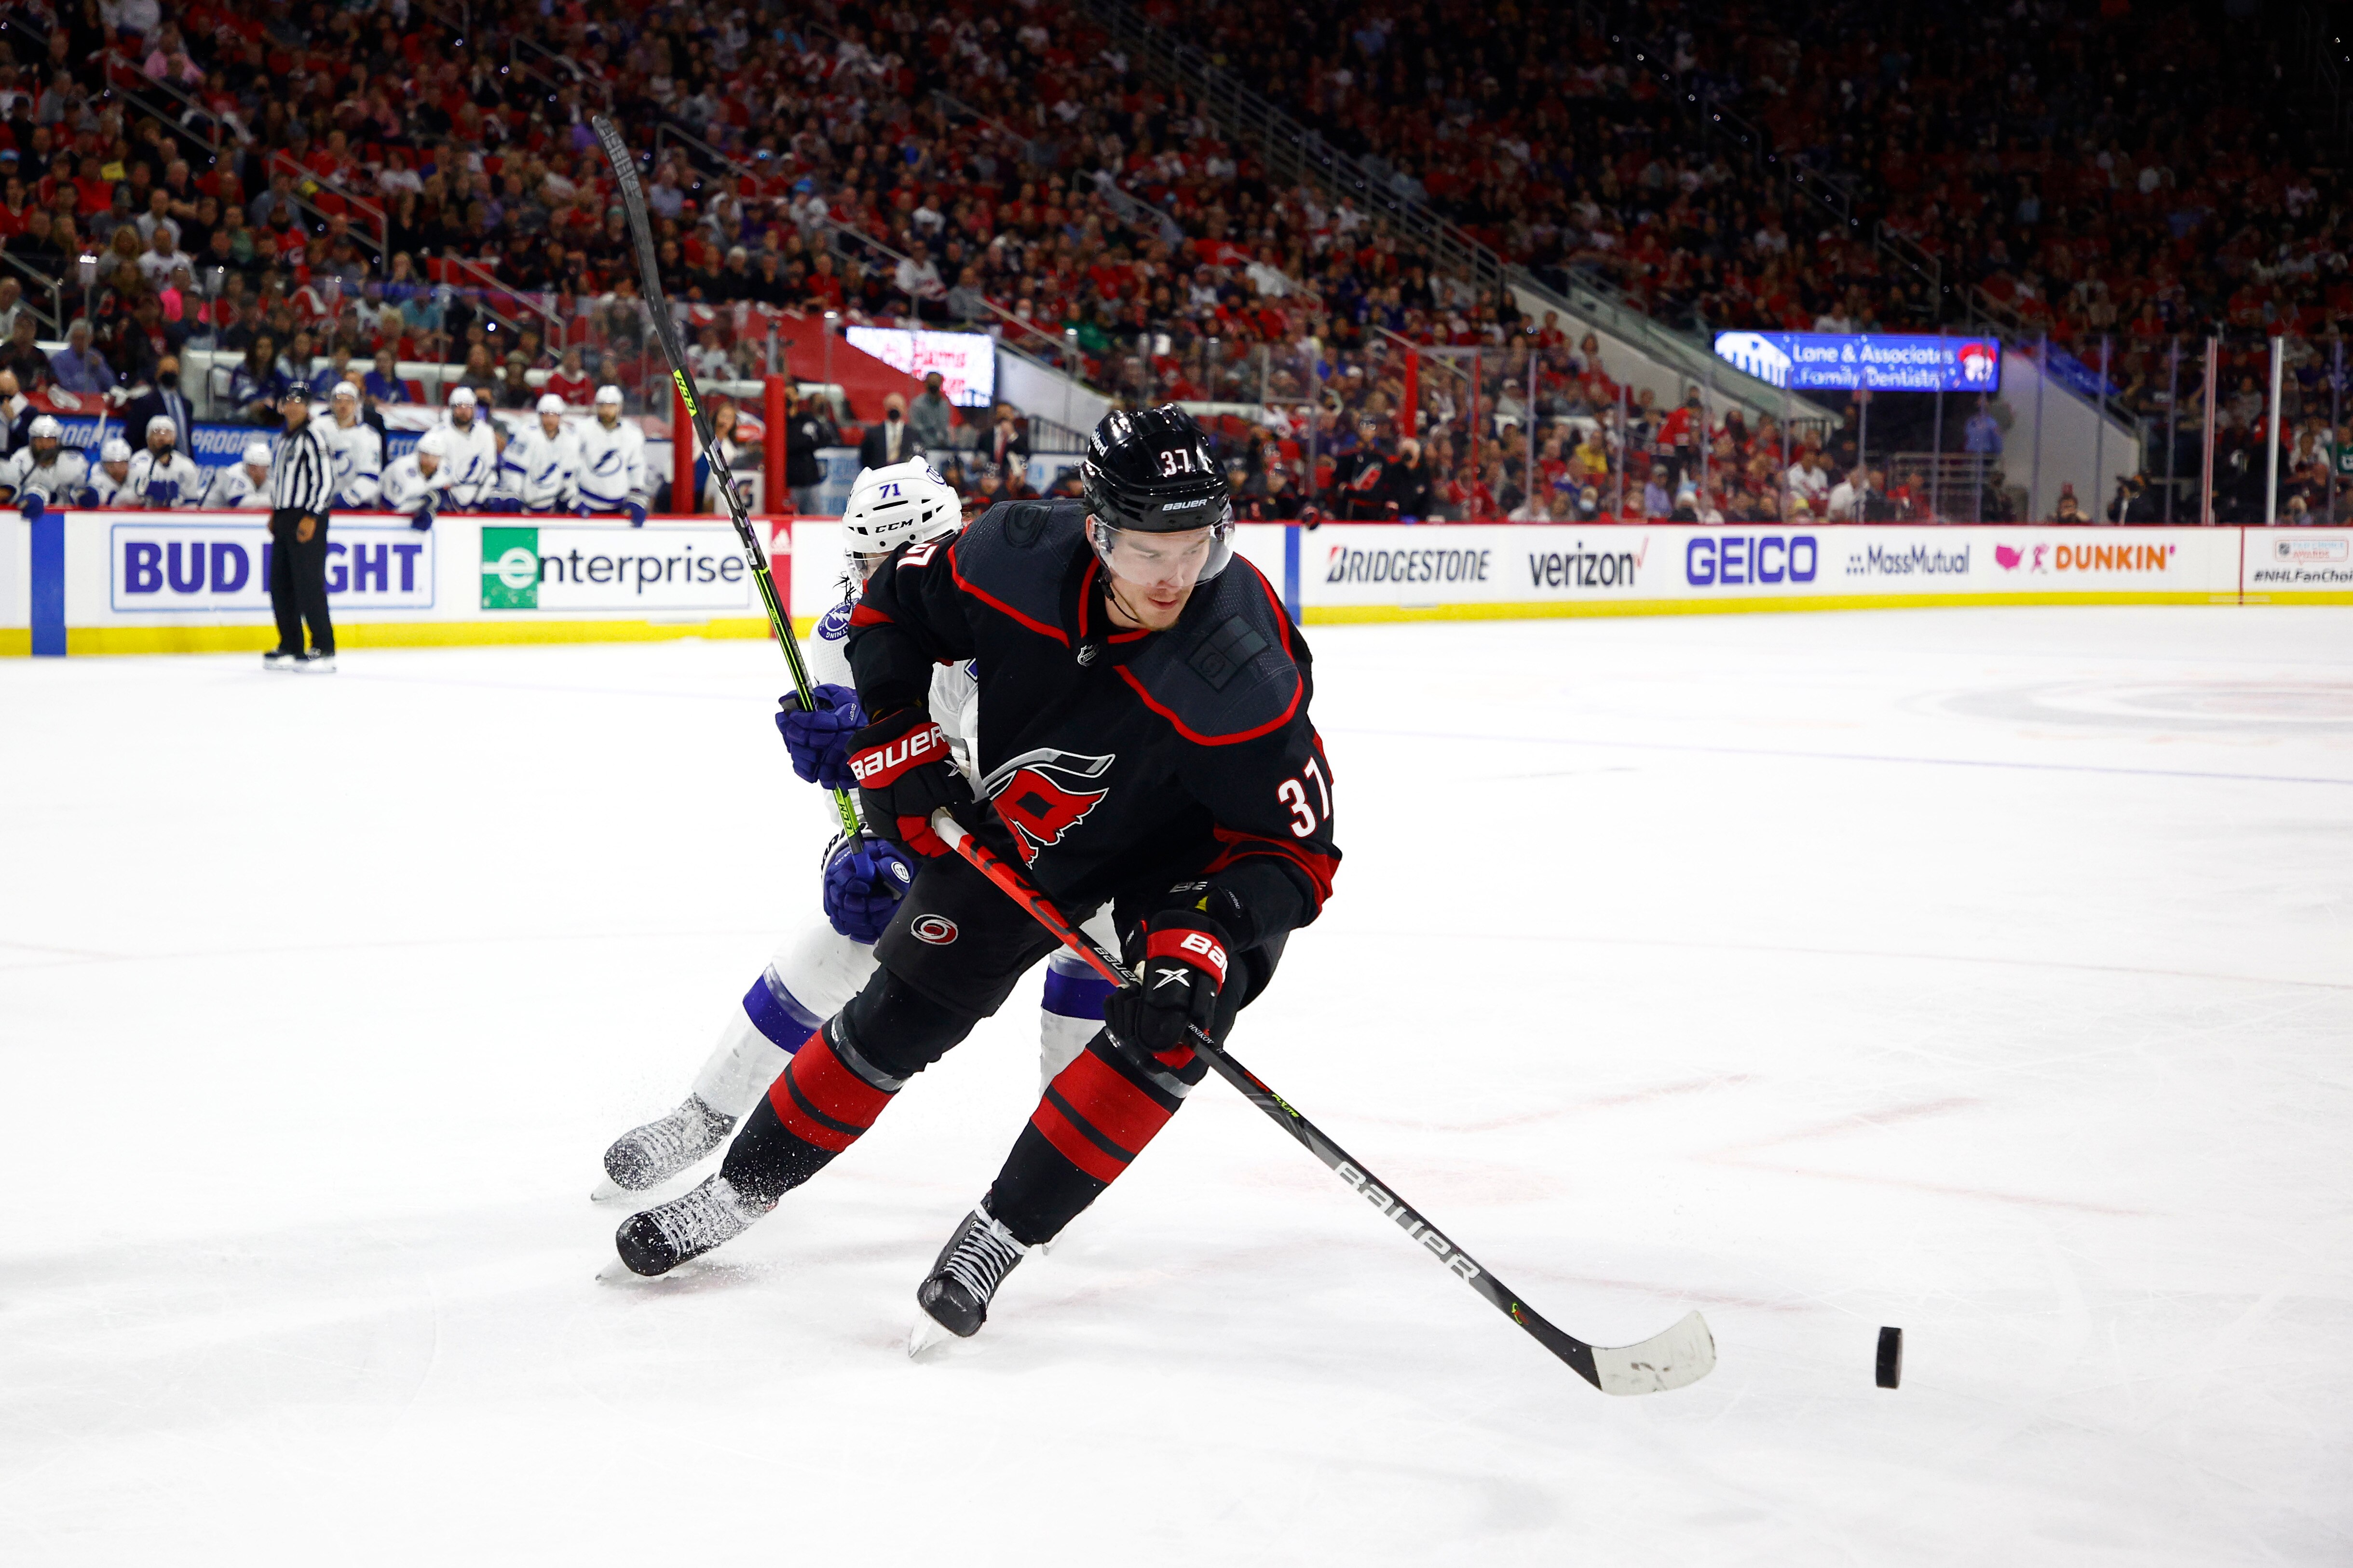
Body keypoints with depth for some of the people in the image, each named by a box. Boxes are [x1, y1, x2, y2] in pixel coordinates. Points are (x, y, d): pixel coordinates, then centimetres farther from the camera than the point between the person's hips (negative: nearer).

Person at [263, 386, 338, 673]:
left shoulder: (312, 437, -10)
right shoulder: (286, 440, 19)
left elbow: (326, 480, -17)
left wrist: (312, 517, -20)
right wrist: (275, 514, 21)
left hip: (308, 519, -9)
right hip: (285, 519, 9)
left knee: (309, 584, -12)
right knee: (280, 585, 9)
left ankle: (324, 651, -11)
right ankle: (291, 648, 16)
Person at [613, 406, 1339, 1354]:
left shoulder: (1240, 677, -37)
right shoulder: (1018, 557, -28)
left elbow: (1296, 846, -28)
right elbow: (894, 602, -6)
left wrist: (1208, 930, -41)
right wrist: (899, 735, -11)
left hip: (1189, 849, -3)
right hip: (1018, 828, 3)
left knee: (1168, 1031, -27)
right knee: (899, 1014, 8)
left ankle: (997, 1237, -14)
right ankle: (739, 1190, 26)